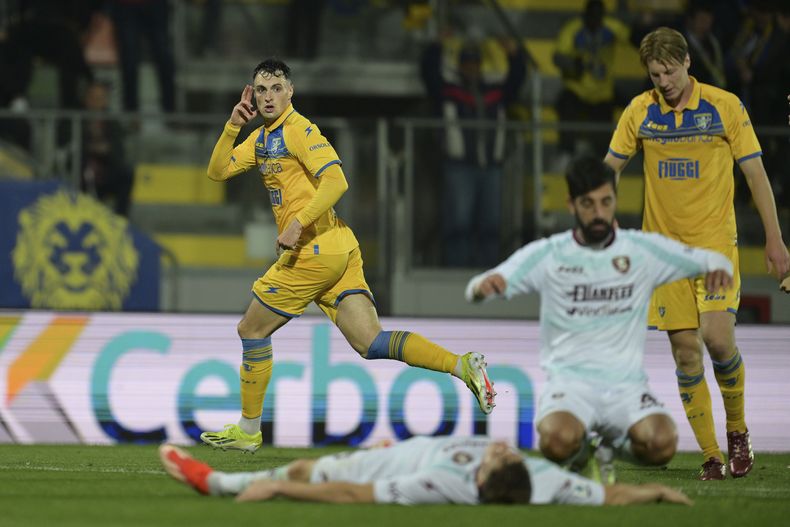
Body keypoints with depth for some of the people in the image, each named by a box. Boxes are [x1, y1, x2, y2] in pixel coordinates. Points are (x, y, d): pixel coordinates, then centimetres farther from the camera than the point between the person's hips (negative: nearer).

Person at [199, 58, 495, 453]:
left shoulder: (298, 131, -9)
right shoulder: (262, 138, 20)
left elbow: (335, 181, -21)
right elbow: (217, 171, 18)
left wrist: (297, 224, -27)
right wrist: (232, 126, 5)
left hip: (316, 250, -9)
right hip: (339, 250, 9)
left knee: (252, 331, 5)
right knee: (369, 343, -2)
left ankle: (248, 431, 14)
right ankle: (463, 366, -13)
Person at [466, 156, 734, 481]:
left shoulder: (644, 249, 5)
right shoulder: (547, 255, 2)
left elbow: (709, 260, 10)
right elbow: (476, 291, -1)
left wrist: (718, 268, -16)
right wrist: (483, 285, -27)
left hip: (627, 384, 2)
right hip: (569, 381, -2)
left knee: (661, 444, -28)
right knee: (558, 441, -35)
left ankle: (610, 446, 10)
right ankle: (578, 455, 7)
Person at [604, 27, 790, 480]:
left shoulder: (725, 106, -4)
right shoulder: (640, 112, 3)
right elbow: (609, 168, 12)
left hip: (716, 240, -3)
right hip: (665, 244, 3)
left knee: (717, 336, -19)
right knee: (685, 350, -2)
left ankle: (737, 429, 5)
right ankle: (711, 455, 5)